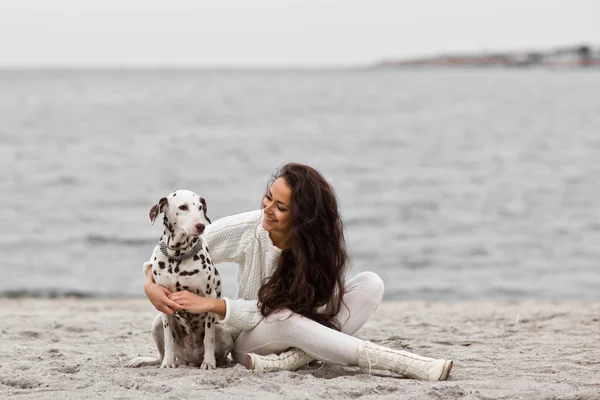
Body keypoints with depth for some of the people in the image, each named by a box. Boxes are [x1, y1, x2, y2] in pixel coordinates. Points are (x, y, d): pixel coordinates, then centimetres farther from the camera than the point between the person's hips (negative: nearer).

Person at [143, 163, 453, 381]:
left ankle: (291, 359, -37)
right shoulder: (246, 230, -18)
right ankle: (407, 364, -47)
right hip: (249, 340, -1)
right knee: (288, 320, -39)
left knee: (370, 284, -22)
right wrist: (151, 284, -30)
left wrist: (211, 304, -30)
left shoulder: (322, 247, -17)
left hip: (296, 332, 1)